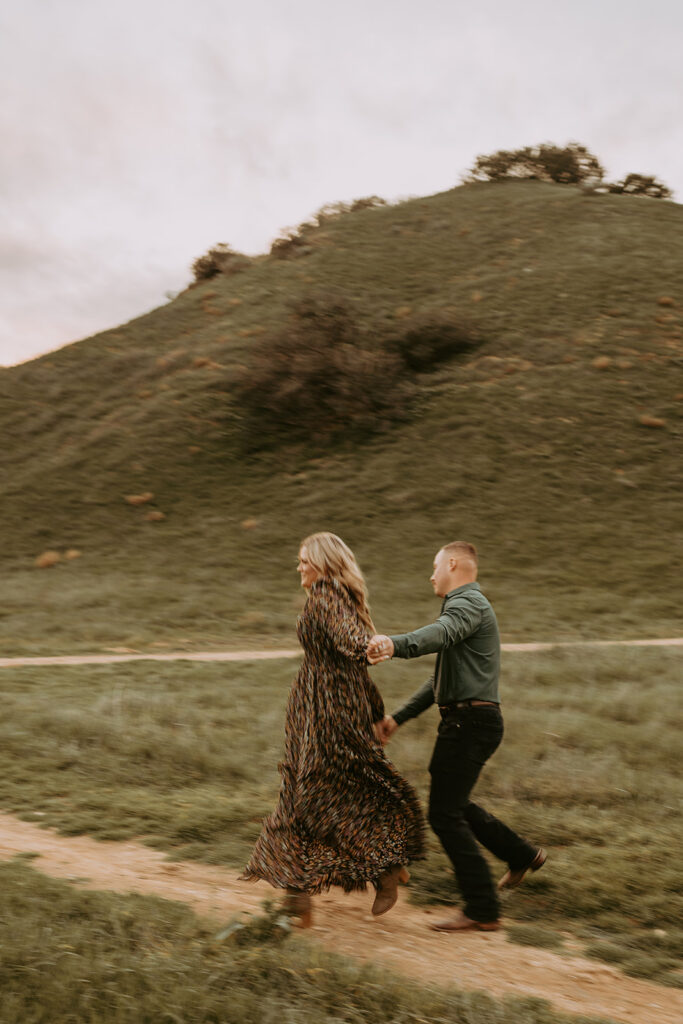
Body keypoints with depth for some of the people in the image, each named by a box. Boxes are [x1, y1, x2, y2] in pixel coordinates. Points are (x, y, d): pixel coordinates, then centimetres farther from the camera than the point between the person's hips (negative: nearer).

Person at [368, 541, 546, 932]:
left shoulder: (469, 604, -12)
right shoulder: (466, 607, 22)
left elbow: (440, 634, -37)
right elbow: (443, 681, 24)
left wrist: (395, 644, -56)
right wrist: (398, 717, 20)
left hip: (470, 721, -10)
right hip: (466, 720, 10)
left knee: (445, 814, -5)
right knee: (453, 804, 21)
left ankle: (483, 910, 3)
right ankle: (522, 855, 35)